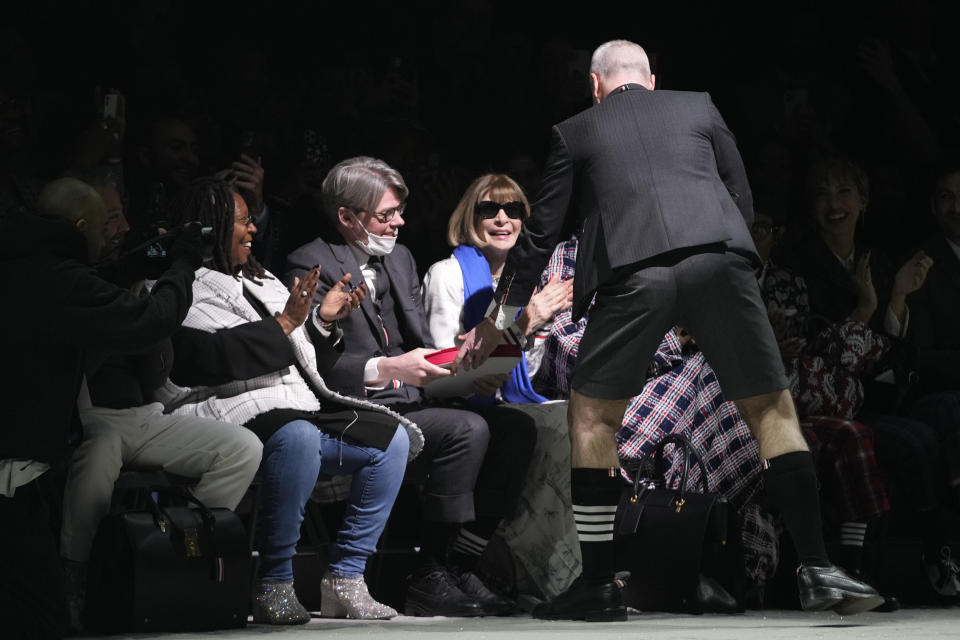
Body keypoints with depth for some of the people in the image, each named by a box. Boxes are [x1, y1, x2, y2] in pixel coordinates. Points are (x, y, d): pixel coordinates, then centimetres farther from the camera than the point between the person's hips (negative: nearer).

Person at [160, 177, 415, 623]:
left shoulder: (257, 281, 27)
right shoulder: (187, 287, 0)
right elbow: (210, 357, -17)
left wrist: (324, 319, 14)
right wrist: (286, 323, -13)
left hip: (300, 411, 9)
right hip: (239, 415, -9)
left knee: (392, 437, -7)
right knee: (297, 437, -40)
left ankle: (345, 578, -9)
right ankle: (273, 586, -31)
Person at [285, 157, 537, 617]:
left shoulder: (400, 259, 20)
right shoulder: (311, 265, -6)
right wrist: (386, 369, -26)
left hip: (409, 404, 8)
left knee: (516, 428, -11)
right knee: (467, 429, -29)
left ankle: (462, 565, -13)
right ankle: (430, 577, -23)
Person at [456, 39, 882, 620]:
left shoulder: (575, 133, 22)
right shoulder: (699, 108, 24)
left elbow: (542, 231, 24)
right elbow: (743, 198, 24)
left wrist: (498, 320, 34)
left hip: (633, 274, -1)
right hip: (719, 259, 1)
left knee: (593, 414, 13)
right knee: (771, 408, 8)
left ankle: (599, 585, 9)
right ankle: (818, 571, 0)